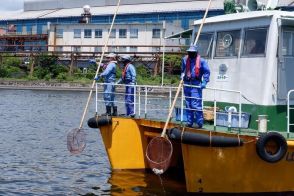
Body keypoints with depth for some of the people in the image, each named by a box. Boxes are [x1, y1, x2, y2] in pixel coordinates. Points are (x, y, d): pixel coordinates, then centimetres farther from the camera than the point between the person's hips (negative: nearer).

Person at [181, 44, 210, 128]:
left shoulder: (201, 61, -5)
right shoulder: (185, 59, 10)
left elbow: (207, 72, -2)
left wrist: (204, 82, -9)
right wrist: (182, 76, 19)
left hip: (196, 85, -5)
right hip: (187, 84, 5)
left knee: (196, 104, -12)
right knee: (188, 104, 10)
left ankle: (200, 122, -4)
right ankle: (189, 122, 19)